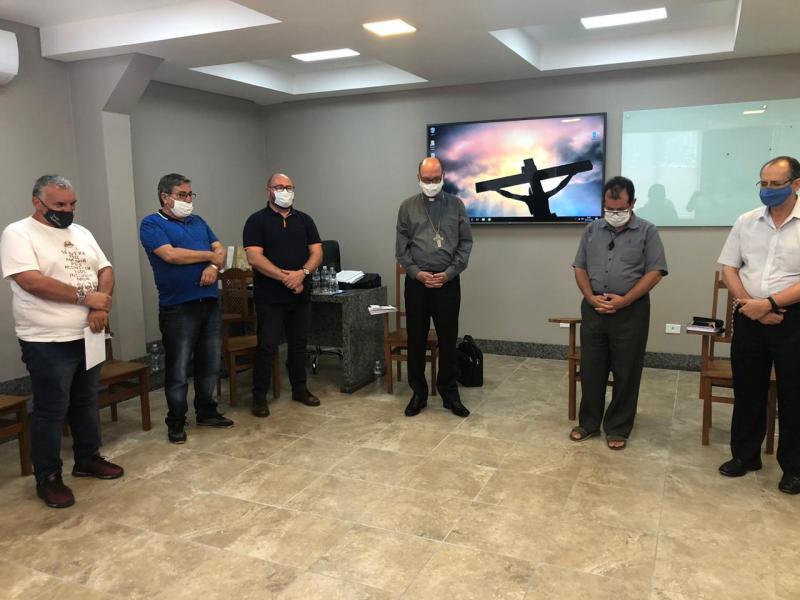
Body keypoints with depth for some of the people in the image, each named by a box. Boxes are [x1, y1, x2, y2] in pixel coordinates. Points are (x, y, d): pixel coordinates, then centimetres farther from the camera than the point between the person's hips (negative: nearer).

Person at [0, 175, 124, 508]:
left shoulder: (81, 233, 11)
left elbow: (105, 270, 8)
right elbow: (32, 282, -22)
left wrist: (101, 308, -10)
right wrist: (85, 298, -17)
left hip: (87, 336, 7)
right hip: (47, 342, -7)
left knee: (86, 402, 17)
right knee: (51, 411, 1)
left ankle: (88, 459, 32)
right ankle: (48, 478, 15)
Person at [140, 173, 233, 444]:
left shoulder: (198, 221, 17)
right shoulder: (151, 224, -4)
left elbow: (220, 248, 12)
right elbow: (170, 254, -18)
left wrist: (214, 266, -12)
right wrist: (209, 255, -7)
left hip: (210, 302, 6)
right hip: (177, 308, -6)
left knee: (210, 364, 13)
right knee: (178, 370, 1)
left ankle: (206, 412, 28)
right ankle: (176, 422, 14)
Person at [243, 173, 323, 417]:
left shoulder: (304, 220, 11)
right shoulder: (257, 221, -2)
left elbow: (317, 252, 4)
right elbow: (254, 257, -12)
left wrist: (302, 272, -15)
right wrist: (284, 276, -20)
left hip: (301, 295, 4)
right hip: (270, 297, -4)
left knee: (299, 344, 12)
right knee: (267, 346, -1)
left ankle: (300, 388, 26)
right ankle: (259, 396, 10)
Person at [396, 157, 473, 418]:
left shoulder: (456, 205, 4)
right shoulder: (407, 207, 5)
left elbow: (466, 243, 2)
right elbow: (401, 247, 4)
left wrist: (449, 272, -8)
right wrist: (417, 273, -9)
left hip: (448, 281, 0)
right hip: (416, 282, 1)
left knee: (448, 340, 4)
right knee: (416, 340, 6)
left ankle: (450, 394, 18)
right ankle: (418, 393, 19)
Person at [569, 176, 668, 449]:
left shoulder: (647, 231, -2)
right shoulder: (592, 230, 9)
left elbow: (655, 272, -7)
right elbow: (580, 267, 10)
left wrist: (624, 300, -14)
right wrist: (590, 297, -7)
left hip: (630, 311, -3)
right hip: (593, 309, 3)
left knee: (626, 373, 4)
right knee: (591, 369, 9)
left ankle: (618, 429, 18)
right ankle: (588, 423, 23)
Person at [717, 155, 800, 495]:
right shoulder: (746, 222, 6)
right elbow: (728, 267, 5)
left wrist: (769, 303, -19)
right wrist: (749, 304, -9)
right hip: (748, 318, 4)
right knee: (747, 391, 12)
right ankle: (745, 455, 27)